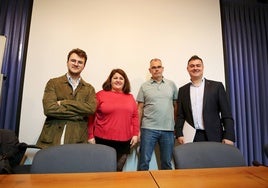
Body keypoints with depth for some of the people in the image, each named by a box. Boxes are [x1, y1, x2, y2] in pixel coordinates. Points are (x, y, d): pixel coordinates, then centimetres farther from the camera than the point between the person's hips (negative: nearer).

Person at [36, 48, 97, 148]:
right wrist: (79, 114, -9)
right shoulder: (53, 83, 4)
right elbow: (49, 108, -10)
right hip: (51, 139, 0)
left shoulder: (89, 89, 9)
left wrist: (63, 103, -11)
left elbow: (91, 108, -9)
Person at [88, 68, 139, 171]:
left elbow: (135, 116, 9)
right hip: (103, 140, -3)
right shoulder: (100, 95, -2)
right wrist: (91, 136, -5)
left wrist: (135, 134, 3)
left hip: (124, 141, 3)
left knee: (118, 169, 15)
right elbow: (91, 116, -3)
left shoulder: (130, 97, 9)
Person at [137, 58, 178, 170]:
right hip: (149, 129, -1)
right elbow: (140, 109, 4)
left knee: (167, 162, 14)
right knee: (144, 161, 5)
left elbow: (176, 106, 9)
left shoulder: (171, 84, 7)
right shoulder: (144, 86, 4)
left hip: (168, 129, 2)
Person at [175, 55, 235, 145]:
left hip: (213, 137, -1)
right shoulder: (182, 90, 9)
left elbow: (227, 115, 1)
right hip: (190, 138, 1)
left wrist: (228, 137, -8)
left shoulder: (216, 86, 4)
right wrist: (179, 134, -4)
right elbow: (180, 116, 8)